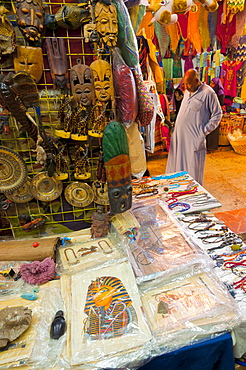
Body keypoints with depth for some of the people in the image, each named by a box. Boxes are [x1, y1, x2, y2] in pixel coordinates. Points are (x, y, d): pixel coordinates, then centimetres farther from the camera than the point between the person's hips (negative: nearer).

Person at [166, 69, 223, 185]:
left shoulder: (208, 93, -9)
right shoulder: (187, 92, 13)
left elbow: (217, 114, -5)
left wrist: (204, 131, -9)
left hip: (194, 139, -7)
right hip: (179, 136, 7)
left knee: (193, 171, 1)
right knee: (177, 165, 12)